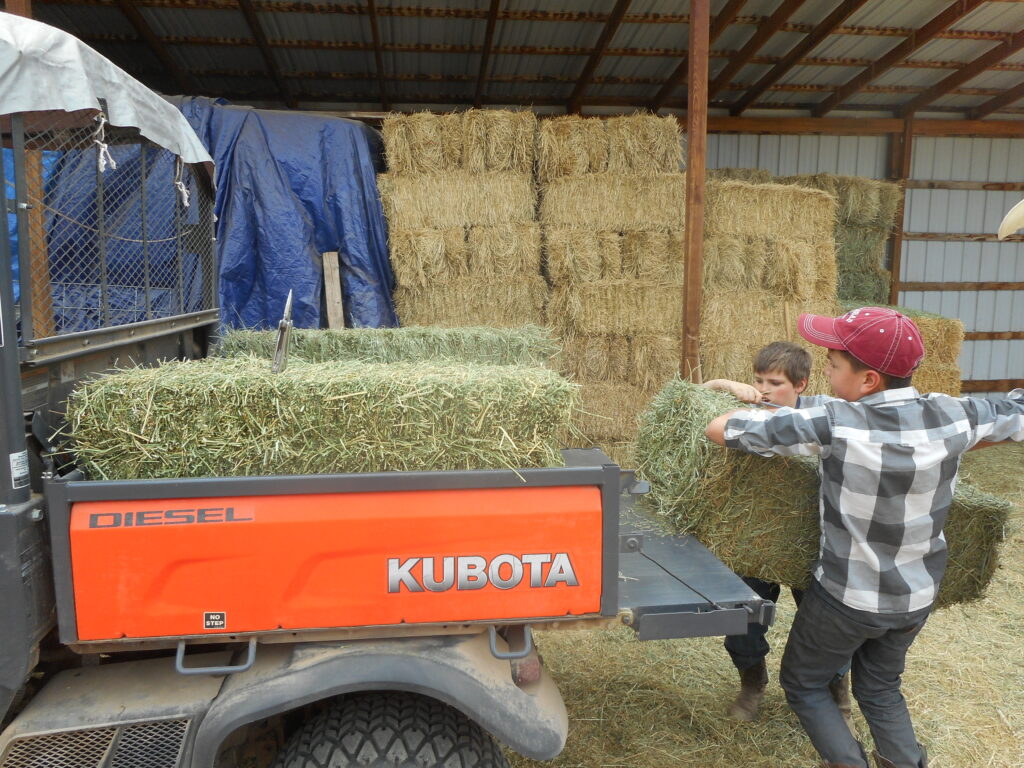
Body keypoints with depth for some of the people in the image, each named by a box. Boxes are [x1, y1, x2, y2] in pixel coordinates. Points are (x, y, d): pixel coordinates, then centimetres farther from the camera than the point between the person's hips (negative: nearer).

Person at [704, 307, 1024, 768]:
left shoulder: (832, 424, -28)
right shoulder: (953, 417, -15)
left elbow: (720, 430, -25)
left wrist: (759, 404, -5)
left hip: (846, 597, -5)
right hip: (917, 596, 5)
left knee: (803, 683, 20)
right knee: (880, 689, 27)